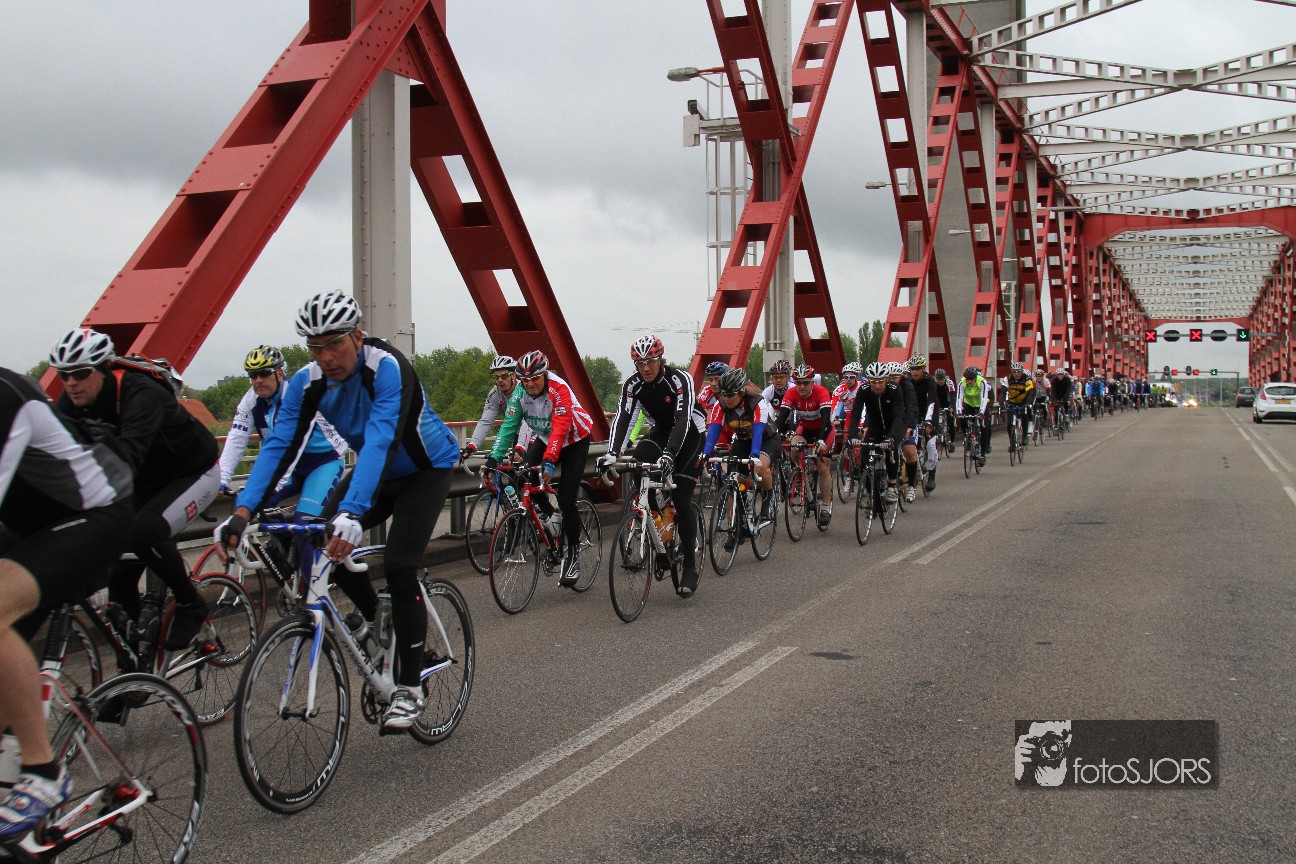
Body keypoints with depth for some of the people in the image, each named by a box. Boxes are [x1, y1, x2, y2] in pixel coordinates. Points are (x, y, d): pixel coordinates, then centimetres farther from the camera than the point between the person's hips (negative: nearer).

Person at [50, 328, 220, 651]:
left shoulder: (141, 394, -32)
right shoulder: (71, 402, -12)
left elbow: (127, 454, -47)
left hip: (193, 473, -7)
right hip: (147, 481, 7)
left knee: (144, 530, -33)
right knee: (119, 574, -2)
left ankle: (191, 605, -11)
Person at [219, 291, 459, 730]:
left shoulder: (386, 367, -33)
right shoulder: (308, 382, -16)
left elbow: (380, 441, -45)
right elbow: (279, 445, -23)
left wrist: (352, 513, -58)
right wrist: (243, 511, -36)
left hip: (426, 468, -6)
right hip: (376, 471, 6)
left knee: (399, 566, -20)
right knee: (323, 540, -13)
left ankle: (409, 688, -7)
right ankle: (373, 615, 15)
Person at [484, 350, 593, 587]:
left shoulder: (559, 389, -31)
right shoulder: (520, 393, -15)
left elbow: (560, 428, -38)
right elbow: (509, 426, -18)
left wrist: (550, 461, -49)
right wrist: (494, 457, -29)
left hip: (574, 440, -5)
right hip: (545, 438, 5)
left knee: (566, 500, -13)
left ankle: (573, 555, 3)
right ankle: (546, 512, 7)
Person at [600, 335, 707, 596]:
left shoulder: (680, 379, -28)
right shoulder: (633, 384, -15)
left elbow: (683, 418, -39)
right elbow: (622, 418, -24)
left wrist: (669, 454, -53)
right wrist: (612, 453, -41)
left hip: (690, 434, -4)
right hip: (660, 431, 5)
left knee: (682, 500, -12)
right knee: (638, 462, -29)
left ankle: (690, 568, -4)